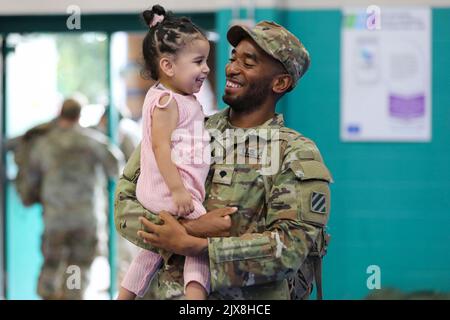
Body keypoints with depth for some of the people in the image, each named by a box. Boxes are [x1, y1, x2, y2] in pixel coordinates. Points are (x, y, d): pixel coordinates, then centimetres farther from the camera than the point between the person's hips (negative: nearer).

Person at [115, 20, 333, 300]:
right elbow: (125, 206, 6)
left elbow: (291, 247, -10)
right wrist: (191, 228, -11)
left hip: (255, 297, -2)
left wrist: (191, 245, -13)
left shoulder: (298, 155, 2)